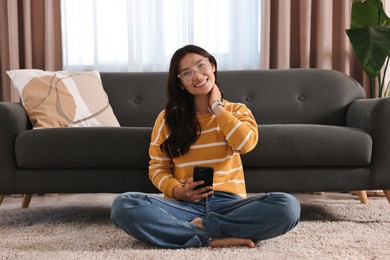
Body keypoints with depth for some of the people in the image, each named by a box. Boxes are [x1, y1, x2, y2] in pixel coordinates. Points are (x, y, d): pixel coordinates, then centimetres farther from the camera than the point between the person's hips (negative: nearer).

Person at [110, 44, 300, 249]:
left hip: (229, 203, 0)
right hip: (184, 205, 0)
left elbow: (246, 143, -10)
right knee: (123, 205, -29)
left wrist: (216, 107, -1)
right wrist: (177, 191, -10)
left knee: (287, 206, -29)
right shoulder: (167, 118, 10)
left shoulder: (236, 111, 11)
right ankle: (212, 238, -27)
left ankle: (199, 227, -19)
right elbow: (157, 168, 10)